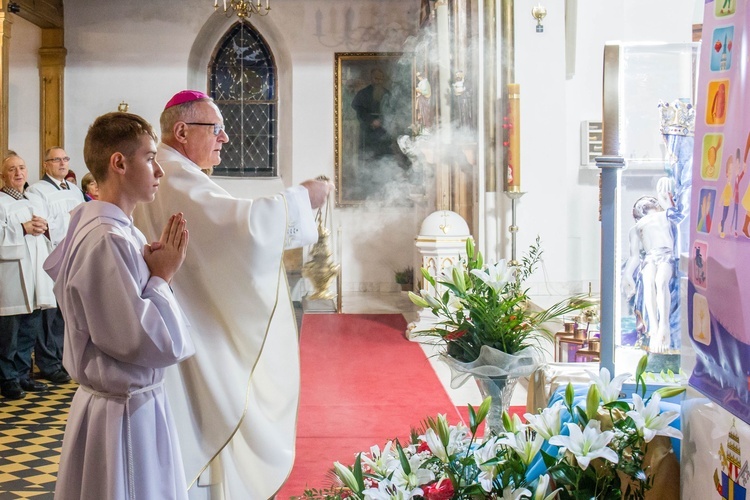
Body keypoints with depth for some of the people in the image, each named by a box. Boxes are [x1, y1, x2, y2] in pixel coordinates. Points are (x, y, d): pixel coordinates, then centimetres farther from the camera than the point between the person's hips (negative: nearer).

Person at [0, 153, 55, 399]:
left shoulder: (37, 201, 17)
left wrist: (44, 228, -3)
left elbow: (50, 234, 18)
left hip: (36, 274, 7)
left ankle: (22, 374, 24)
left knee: (30, 331, 12)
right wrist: (23, 228, -19)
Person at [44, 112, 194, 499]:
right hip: (125, 414, -9)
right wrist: (162, 276, -13)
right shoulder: (106, 241, -24)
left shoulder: (122, 232, 6)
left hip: (135, 403, 9)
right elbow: (151, 342, -26)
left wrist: (156, 269, -4)